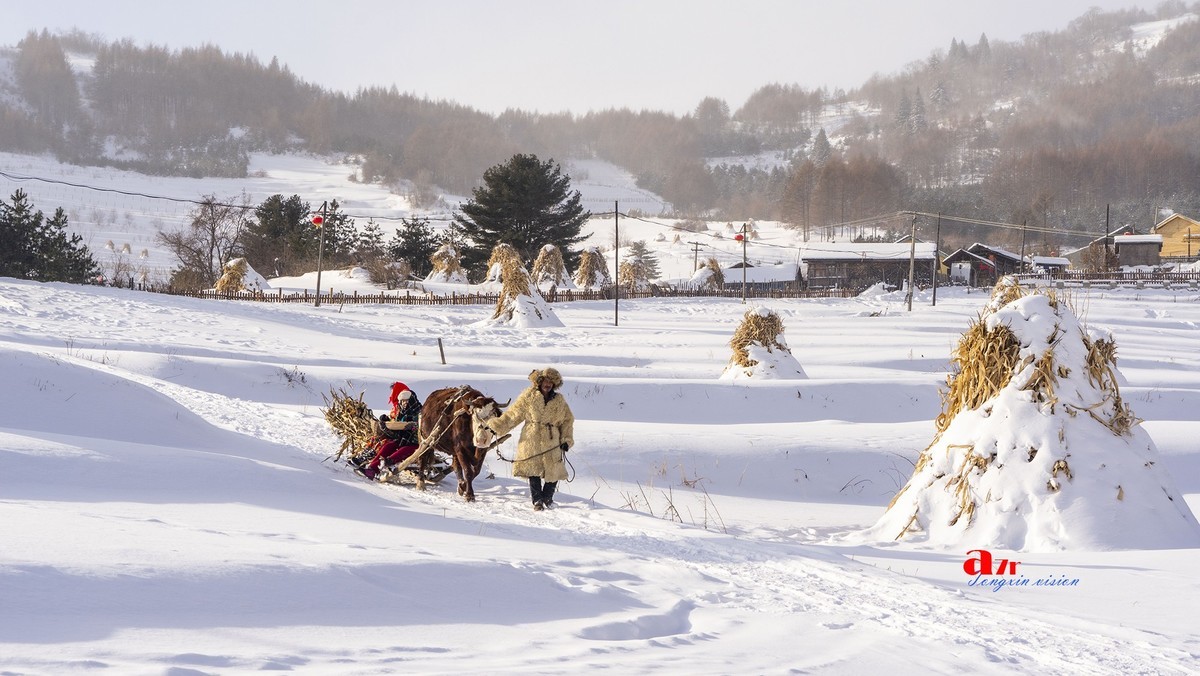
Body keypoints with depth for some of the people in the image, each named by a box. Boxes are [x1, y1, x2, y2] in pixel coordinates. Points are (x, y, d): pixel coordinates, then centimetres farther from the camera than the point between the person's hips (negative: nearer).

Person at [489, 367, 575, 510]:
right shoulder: (529, 396, 2)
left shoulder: (559, 401, 9)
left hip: (551, 441, 2)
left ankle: (547, 498, 23)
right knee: (533, 471, -4)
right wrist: (495, 426, -1)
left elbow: (567, 421, 14)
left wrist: (566, 439, 2)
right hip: (531, 439, -2)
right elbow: (512, 415, 4)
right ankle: (537, 500, 7)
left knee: (554, 472, 1)